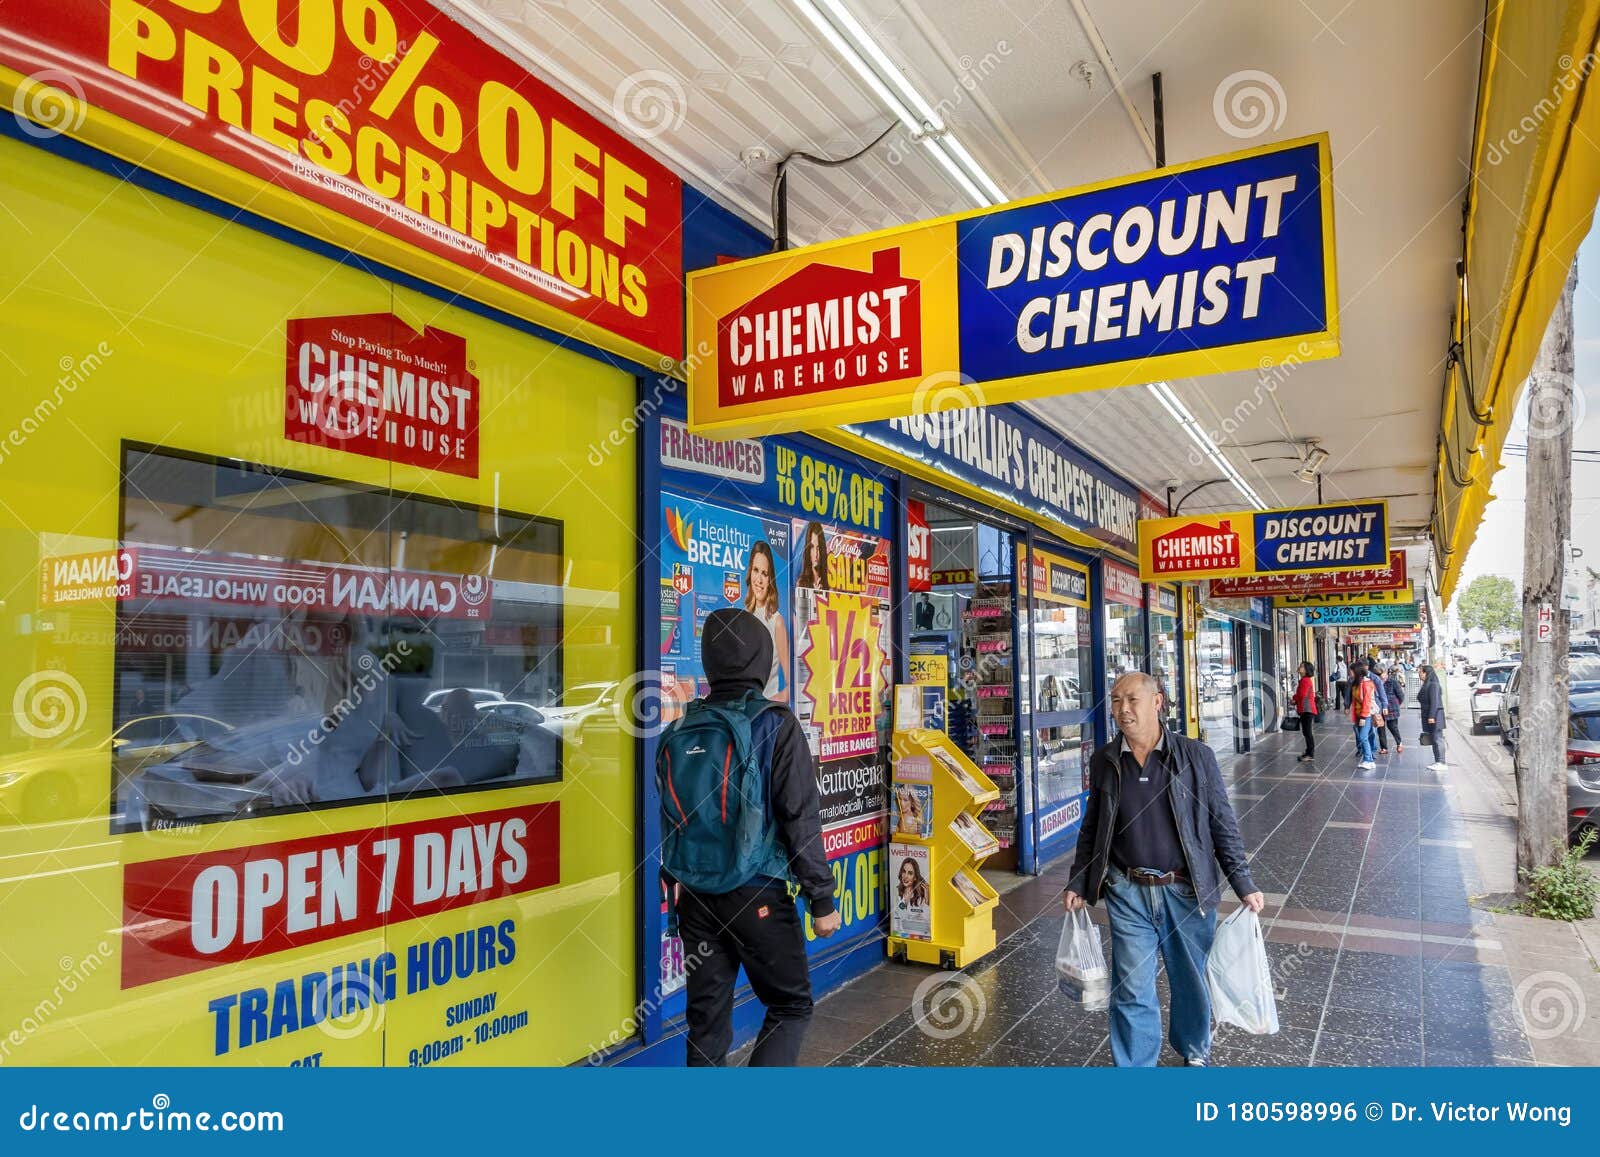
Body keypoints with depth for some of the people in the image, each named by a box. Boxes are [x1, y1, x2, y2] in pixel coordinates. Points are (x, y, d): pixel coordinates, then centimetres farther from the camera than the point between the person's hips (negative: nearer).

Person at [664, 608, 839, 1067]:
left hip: (695, 894, 5)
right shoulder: (777, 725, -11)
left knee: (707, 1015, 14)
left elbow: (670, 817, 13)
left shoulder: (680, 729, 4)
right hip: (758, 895, -5)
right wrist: (821, 899, -7)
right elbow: (801, 819, -13)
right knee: (790, 1007, 11)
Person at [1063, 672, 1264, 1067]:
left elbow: (1222, 825, -2)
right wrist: (1078, 885, 7)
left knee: (1192, 982, 18)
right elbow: (1091, 829, 8)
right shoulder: (1103, 761, -1)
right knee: (1131, 991, 5)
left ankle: (1194, 1051, 45)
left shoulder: (1196, 756, -7)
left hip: (1187, 891, 0)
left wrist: (1245, 886, -5)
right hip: (1127, 894, 1)